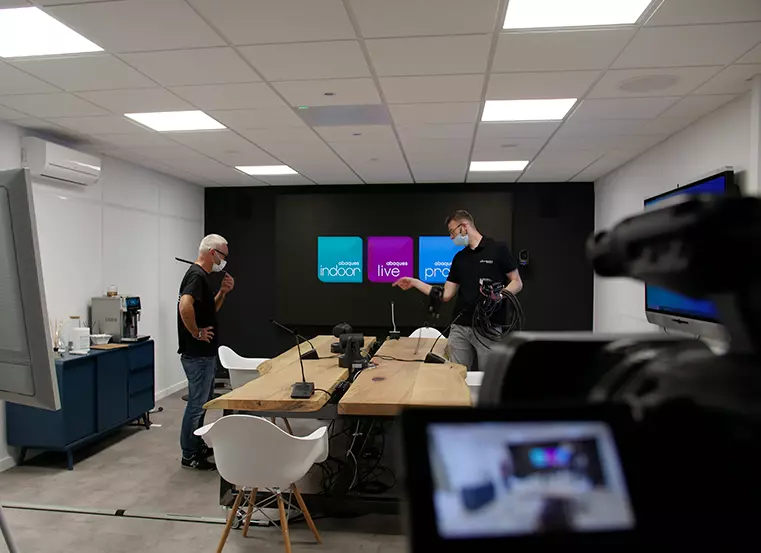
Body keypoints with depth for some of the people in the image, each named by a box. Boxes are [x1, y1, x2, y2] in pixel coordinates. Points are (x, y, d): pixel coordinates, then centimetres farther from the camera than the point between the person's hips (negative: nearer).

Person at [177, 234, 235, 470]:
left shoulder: (202, 275, 12)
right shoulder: (197, 275, -20)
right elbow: (185, 305, -38)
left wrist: (223, 292, 7)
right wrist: (196, 332, -25)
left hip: (205, 354, 10)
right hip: (197, 355, -10)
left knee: (203, 403, 19)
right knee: (196, 404, 1)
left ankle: (198, 446, 32)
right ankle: (189, 456, 13)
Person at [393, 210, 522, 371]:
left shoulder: (498, 249, -3)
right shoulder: (459, 258, 13)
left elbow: (517, 283, -2)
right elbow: (446, 294, 11)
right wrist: (414, 282, 7)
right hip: (460, 328, 5)